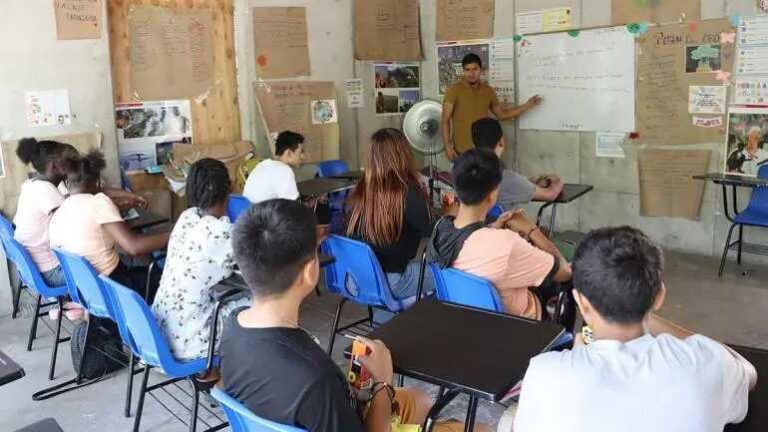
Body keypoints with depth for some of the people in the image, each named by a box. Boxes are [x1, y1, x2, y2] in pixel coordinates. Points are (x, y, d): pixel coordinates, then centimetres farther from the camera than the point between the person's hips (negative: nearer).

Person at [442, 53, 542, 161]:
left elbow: (501, 115, 18)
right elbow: (446, 120, -6)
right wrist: (448, 146, -14)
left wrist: (527, 106, 11)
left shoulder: (488, 91, 8)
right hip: (462, 150, -4)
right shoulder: (454, 90, -5)